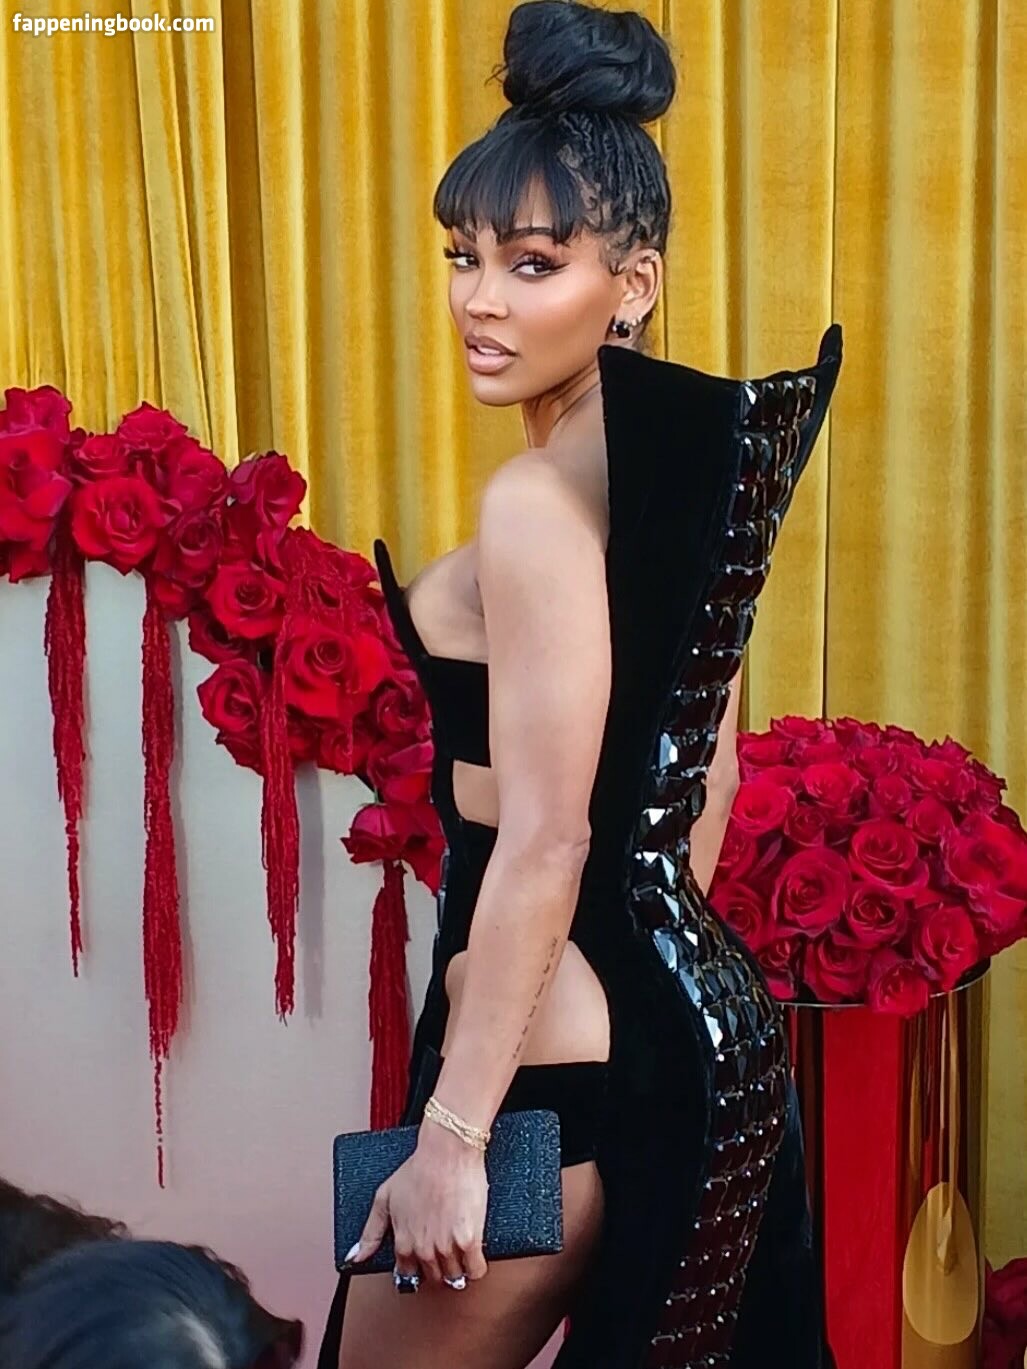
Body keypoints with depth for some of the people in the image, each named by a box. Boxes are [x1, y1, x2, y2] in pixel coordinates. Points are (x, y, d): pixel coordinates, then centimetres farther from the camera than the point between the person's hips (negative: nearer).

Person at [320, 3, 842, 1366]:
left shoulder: (541, 500, -19)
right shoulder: (694, 458, 7)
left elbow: (540, 846, -21)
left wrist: (451, 1137, -19)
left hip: (558, 1058, -9)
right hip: (709, 1024, 9)